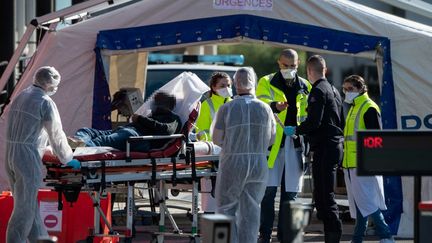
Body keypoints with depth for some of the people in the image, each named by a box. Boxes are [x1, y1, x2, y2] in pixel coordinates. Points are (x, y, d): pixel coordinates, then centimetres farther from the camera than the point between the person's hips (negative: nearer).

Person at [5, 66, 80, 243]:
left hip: (10, 155, 9)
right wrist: (67, 159, 7)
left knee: (29, 203, 17)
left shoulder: (19, 97, 16)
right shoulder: (45, 102, -10)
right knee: (24, 208, -4)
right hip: (28, 157, -9)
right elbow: (56, 135, -6)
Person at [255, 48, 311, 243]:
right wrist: (274, 107, -32)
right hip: (273, 143, -4)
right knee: (269, 189, -7)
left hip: (295, 144, 4)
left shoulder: (305, 86, 15)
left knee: (290, 191, 6)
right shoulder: (266, 83, 3)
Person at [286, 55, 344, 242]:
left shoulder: (318, 91, -11)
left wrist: (296, 131, -7)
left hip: (324, 149, -9)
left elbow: (314, 122, -20)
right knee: (323, 194, 13)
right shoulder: (334, 90, 18)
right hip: (336, 145, 9)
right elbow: (341, 122, 23)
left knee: (324, 194, -9)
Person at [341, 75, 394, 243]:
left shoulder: (369, 109, -11)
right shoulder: (354, 108, 18)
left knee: (366, 202, -11)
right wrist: (344, 161, 22)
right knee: (358, 204, 11)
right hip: (351, 165, 9)